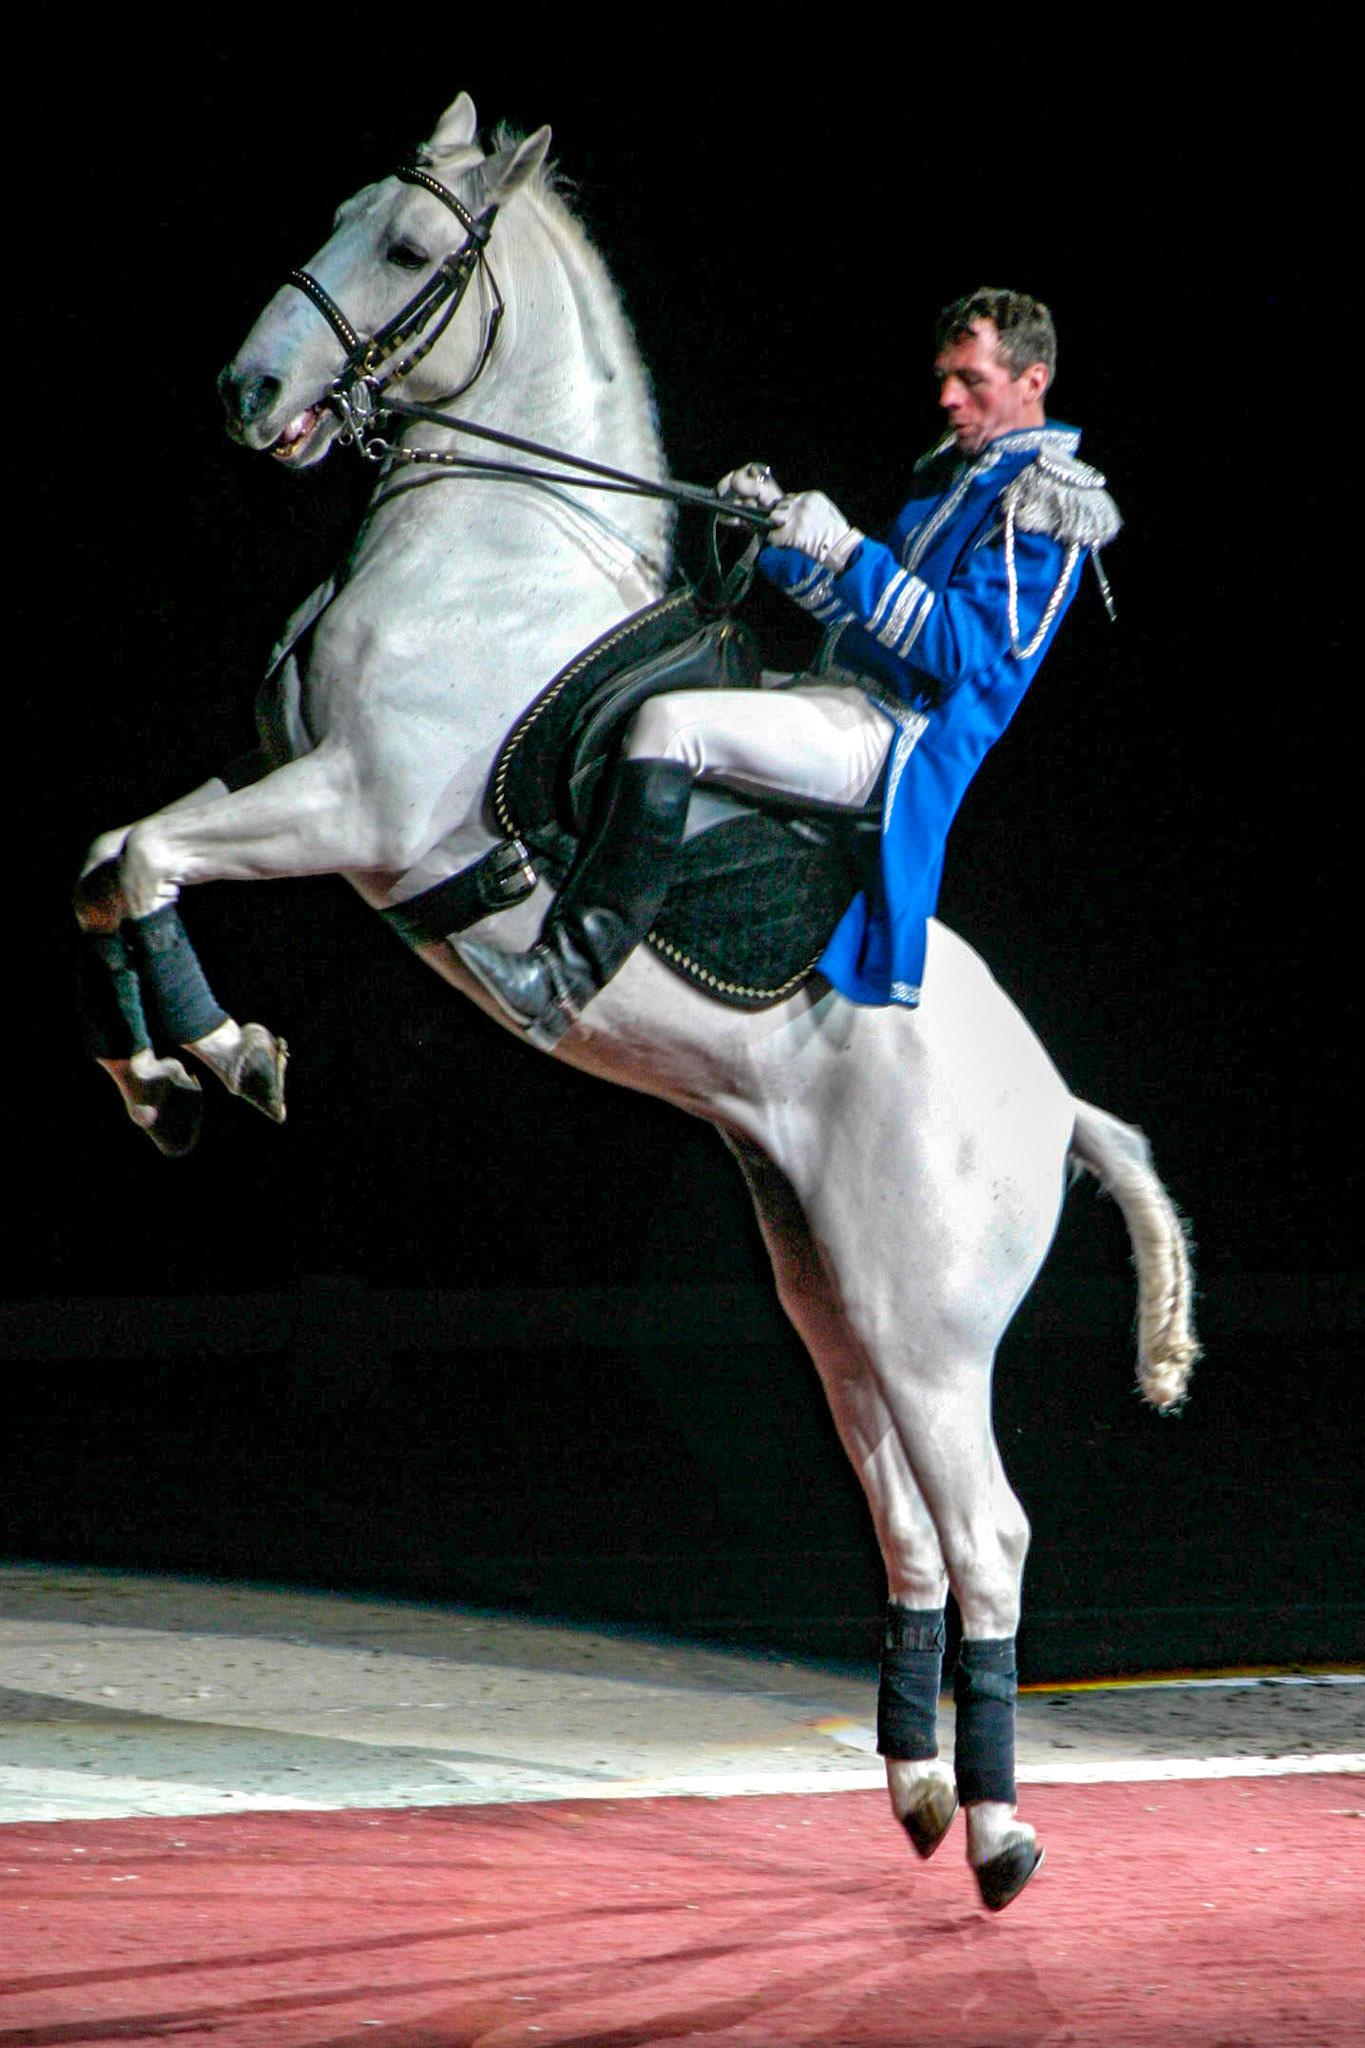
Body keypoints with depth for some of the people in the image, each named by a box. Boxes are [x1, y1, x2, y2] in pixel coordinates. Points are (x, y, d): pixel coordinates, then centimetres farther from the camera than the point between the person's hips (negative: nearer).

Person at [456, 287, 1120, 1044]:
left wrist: (843, 550, -24)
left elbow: (960, 646, -20)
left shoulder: (1042, 505, -8)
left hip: (890, 738, -10)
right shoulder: (949, 473, 21)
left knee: (669, 725, -25)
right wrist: (775, 526, 8)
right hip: (842, 699, 10)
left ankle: (564, 981, -29)